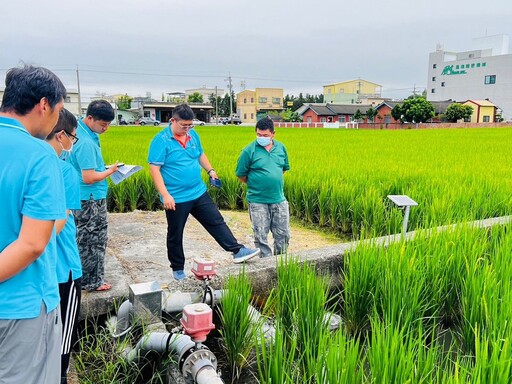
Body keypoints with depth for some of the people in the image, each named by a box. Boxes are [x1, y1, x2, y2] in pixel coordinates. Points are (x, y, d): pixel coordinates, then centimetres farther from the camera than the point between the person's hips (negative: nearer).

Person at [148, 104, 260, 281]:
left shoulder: (193, 135, 5)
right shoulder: (161, 140, -14)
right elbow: (154, 169, -17)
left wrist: (210, 170, 3)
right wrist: (165, 195, -22)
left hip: (199, 193, 5)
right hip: (176, 199, -5)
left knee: (217, 222, 6)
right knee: (175, 235, 10)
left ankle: (237, 251, 11)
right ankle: (177, 269, 26)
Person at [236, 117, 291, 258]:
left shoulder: (281, 148, 4)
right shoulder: (249, 151, -9)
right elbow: (241, 175, -2)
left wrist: (275, 182, 11)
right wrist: (255, 185, 5)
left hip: (279, 199, 4)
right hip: (258, 202, -4)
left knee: (283, 234, 11)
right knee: (261, 236, 4)